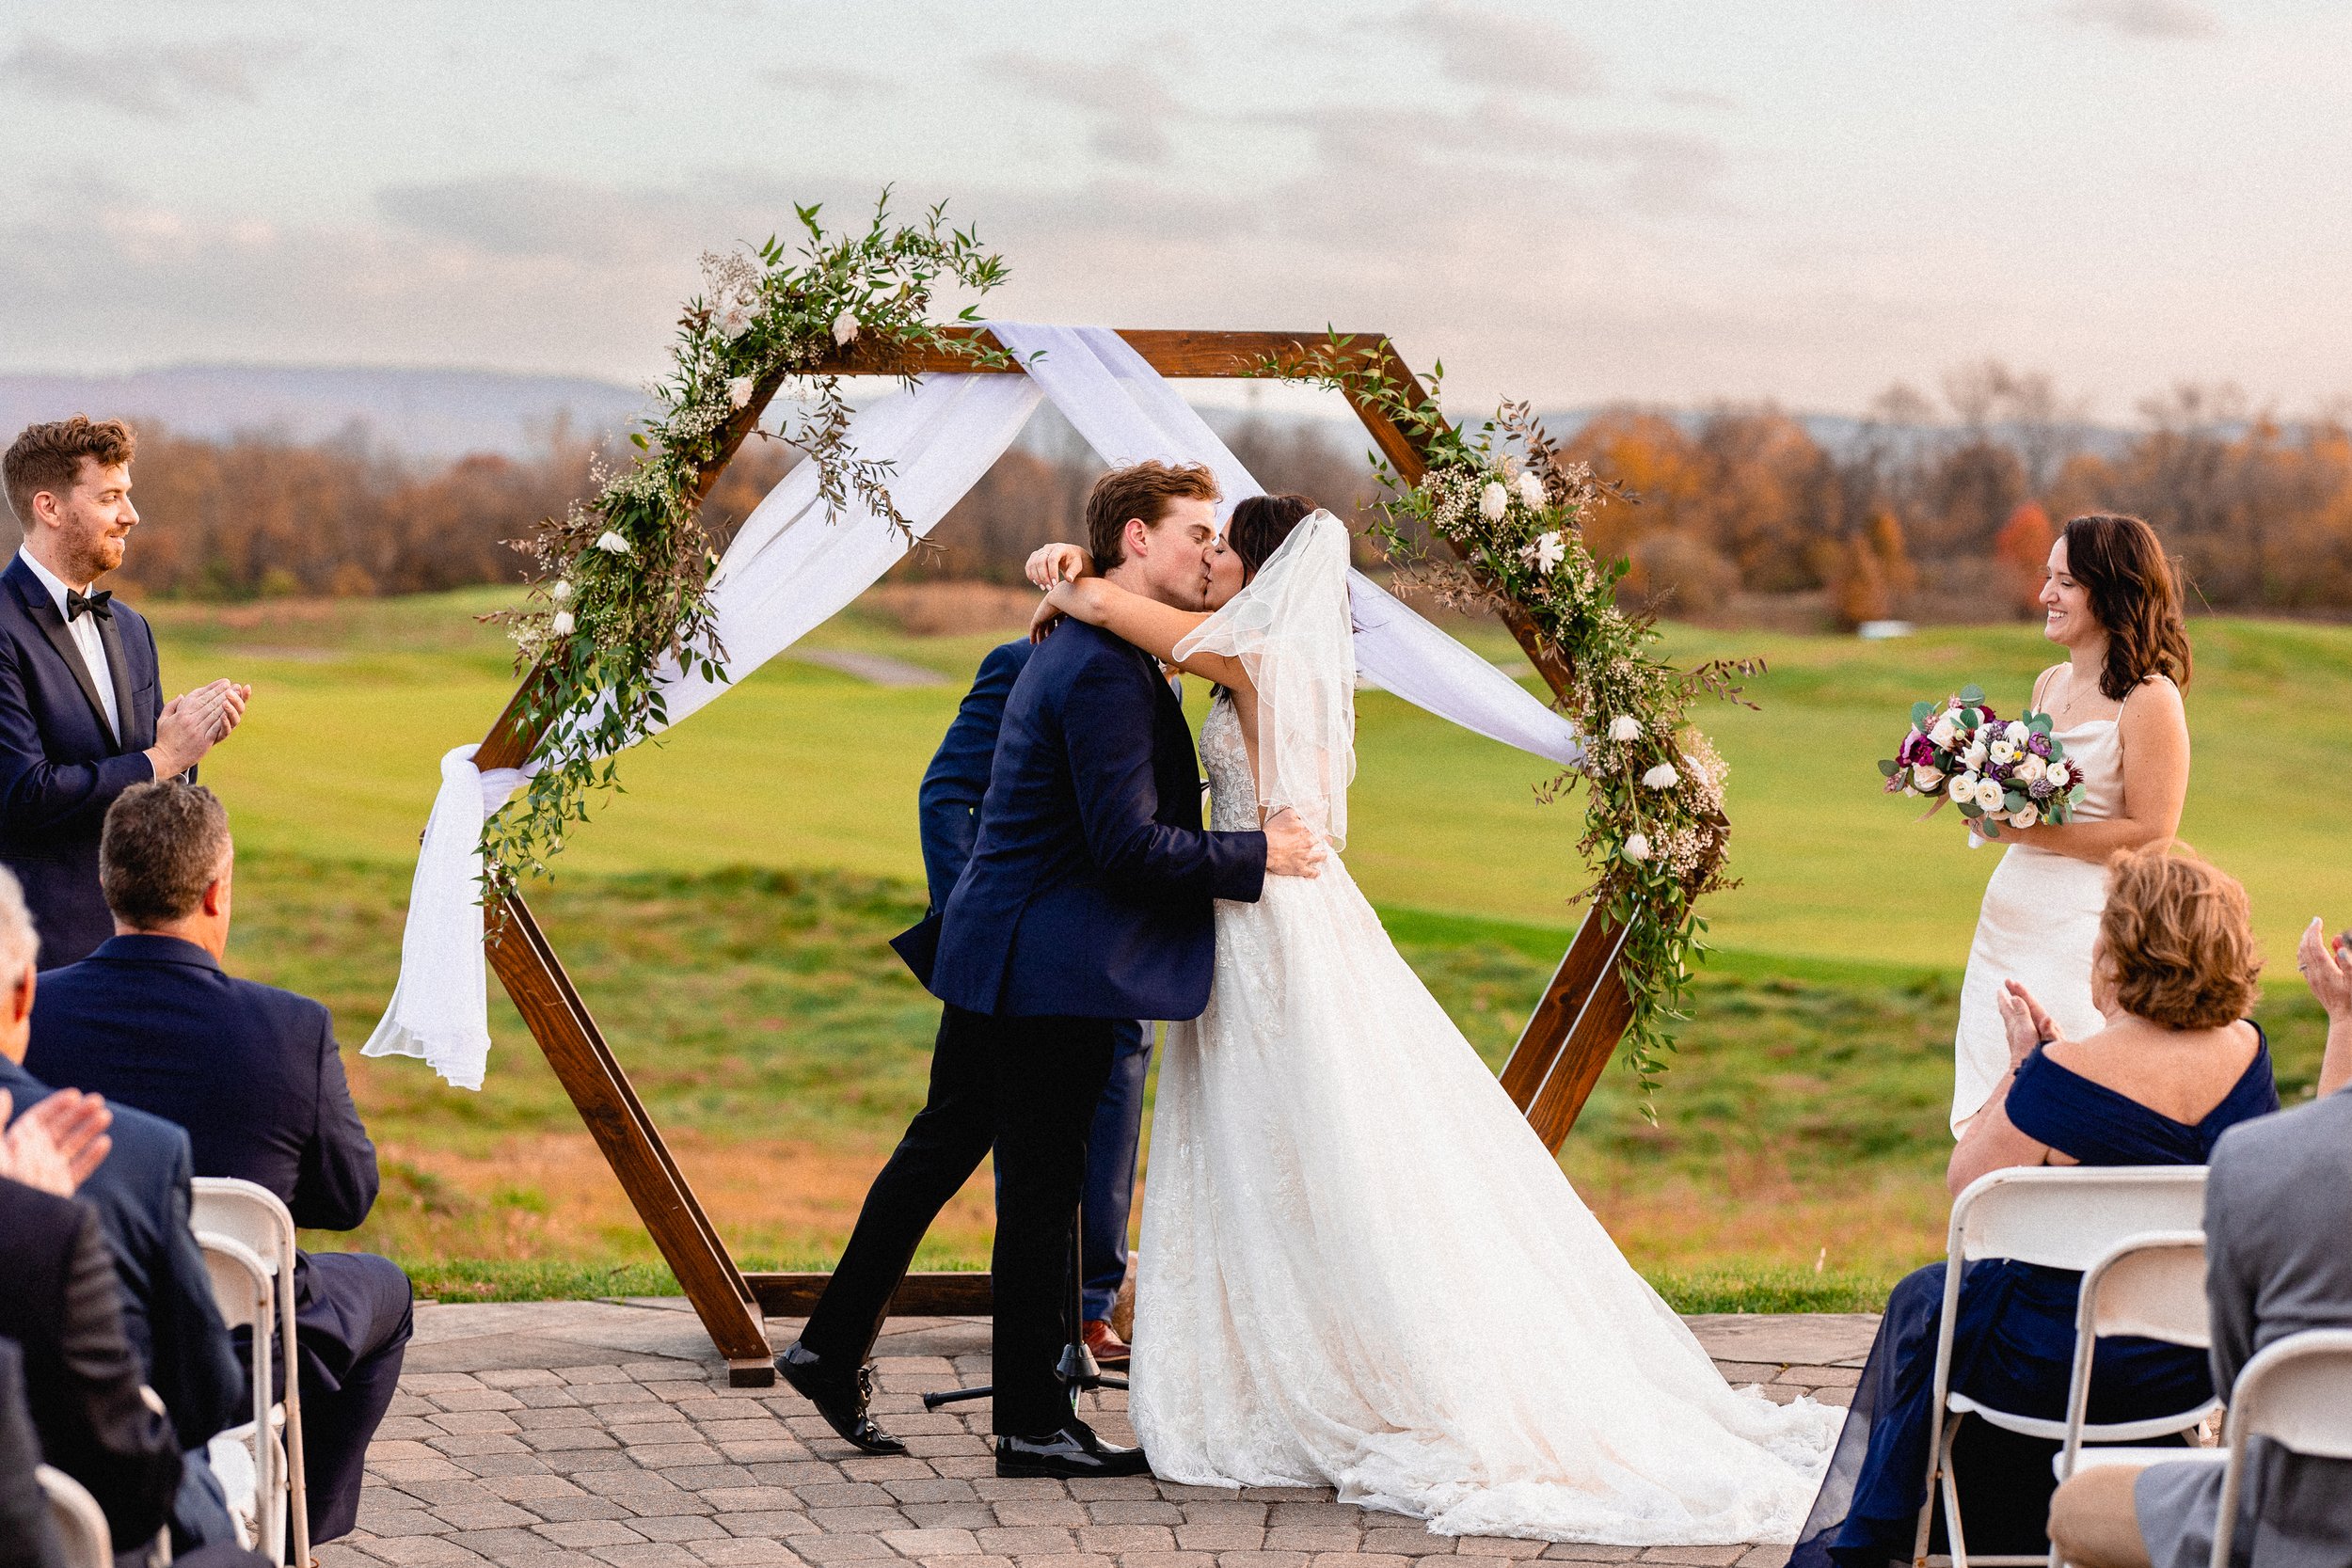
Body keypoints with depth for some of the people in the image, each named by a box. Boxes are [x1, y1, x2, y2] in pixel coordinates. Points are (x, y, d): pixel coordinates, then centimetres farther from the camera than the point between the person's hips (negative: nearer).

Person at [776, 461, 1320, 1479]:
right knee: (1041, 1185, -1)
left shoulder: (1078, 651, 15)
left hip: (995, 951, 10)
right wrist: (1255, 857, -17)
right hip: (1053, 968, -10)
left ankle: (833, 1348, 26)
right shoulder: (1107, 671, -20)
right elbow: (1128, 842, -24)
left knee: (941, 1147, 18)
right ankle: (1033, 1425, 7)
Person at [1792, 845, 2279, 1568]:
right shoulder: (2247, 1052, -7)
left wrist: (2022, 1065, -3)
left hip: (2067, 1367, -6)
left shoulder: (2066, 1076, -25)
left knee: (1920, 1300, 26)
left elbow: (1968, 1189, -10)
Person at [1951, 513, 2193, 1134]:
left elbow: (2151, 837, -16)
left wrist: (2032, 832, -18)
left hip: (2086, 929, -8)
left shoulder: (2150, 701, -11)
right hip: (2009, 918, 8)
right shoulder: (2050, 684, 13)